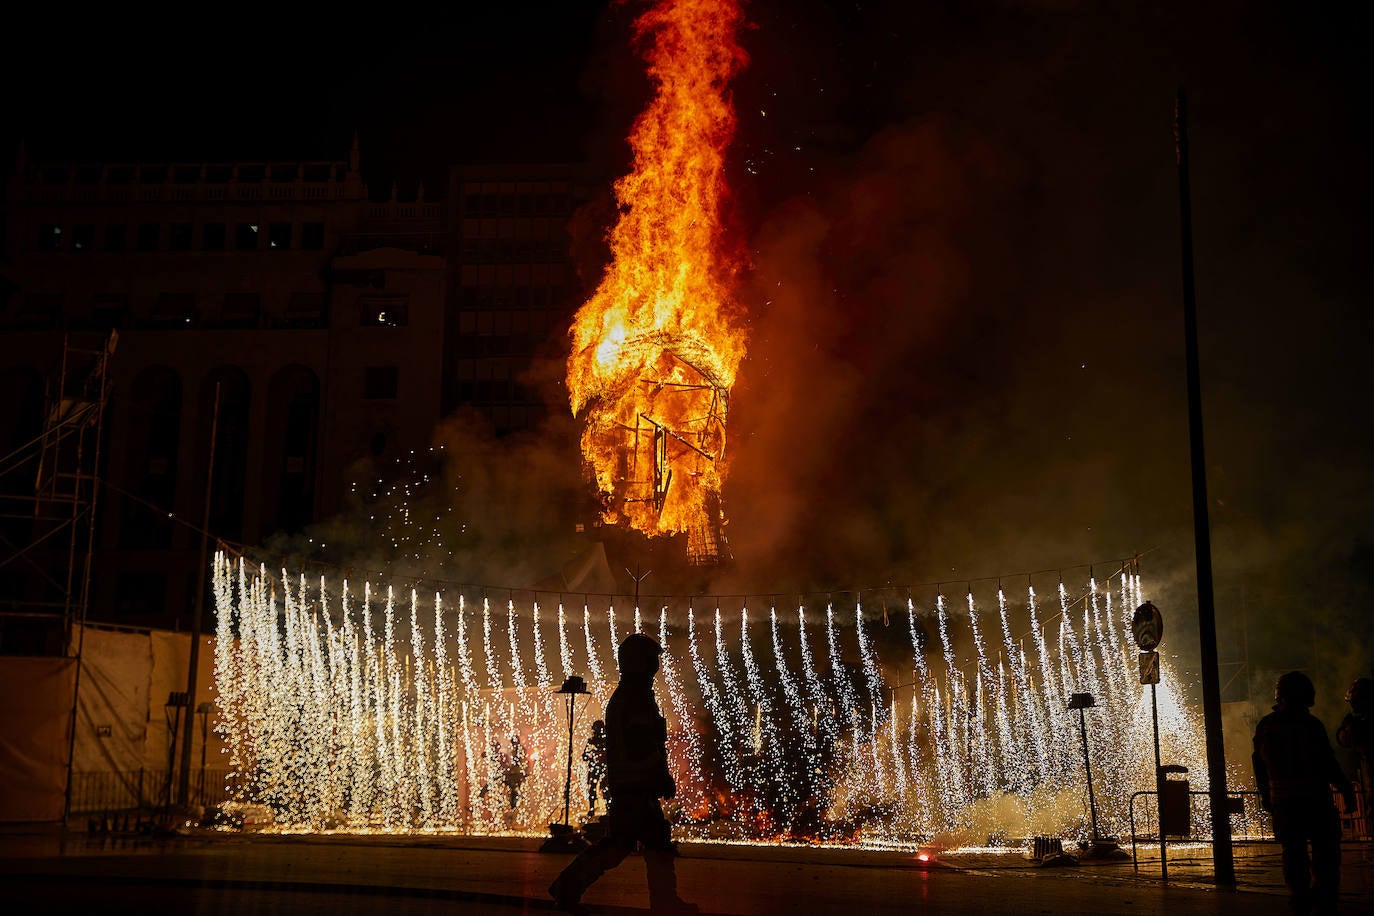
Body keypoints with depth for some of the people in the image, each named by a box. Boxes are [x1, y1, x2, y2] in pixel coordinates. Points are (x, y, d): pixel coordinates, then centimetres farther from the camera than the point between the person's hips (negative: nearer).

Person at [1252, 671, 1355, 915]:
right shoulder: (1309, 724, -11)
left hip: (1281, 800, 5)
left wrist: (1265, 795, 21)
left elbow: (1259, 766, 12)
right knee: (1325, 849, 3)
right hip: (1313, 798, -5)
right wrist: (1345, 787, 3)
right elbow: (1326, 763, -10)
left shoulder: (1263, 727, 7)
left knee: (1293, 852, 10)